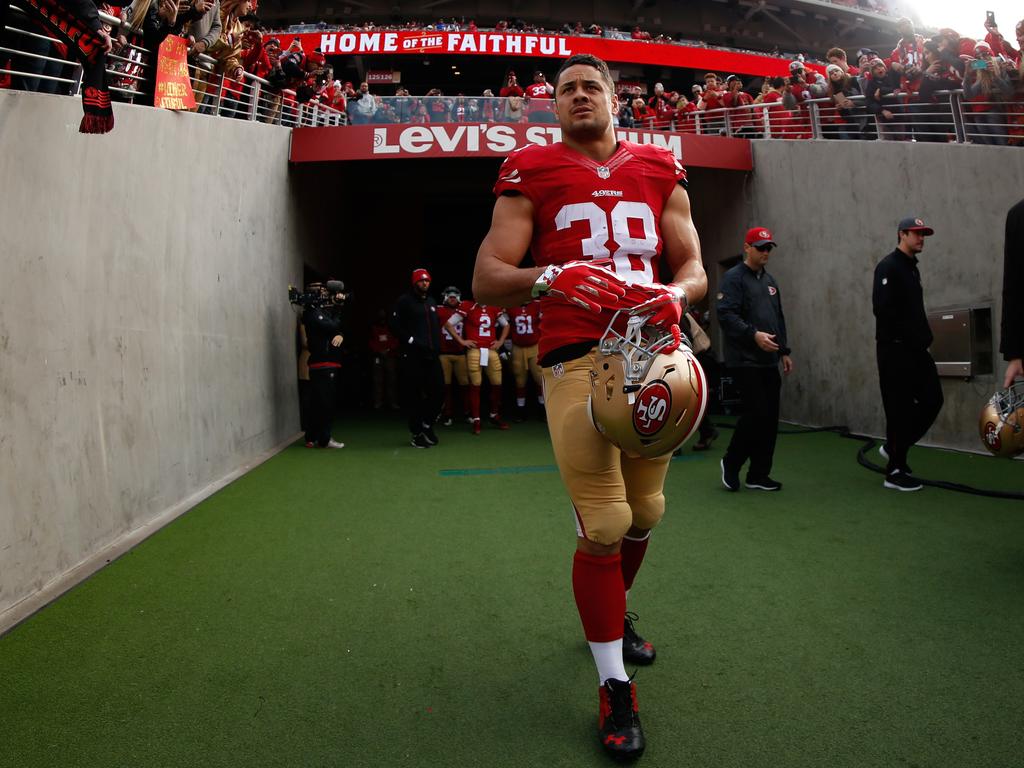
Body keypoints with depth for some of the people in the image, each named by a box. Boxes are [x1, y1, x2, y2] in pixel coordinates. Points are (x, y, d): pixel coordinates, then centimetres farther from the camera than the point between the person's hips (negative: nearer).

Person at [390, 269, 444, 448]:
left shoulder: (431, 302, 20)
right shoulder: (404, 301, -2)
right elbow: (395, 325, -9)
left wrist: (436, 345, 12)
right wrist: (412, 341, -15)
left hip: (431, 355, 6)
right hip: (412, 356, -6)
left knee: (438, 391, 1)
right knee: (413, 396, 0)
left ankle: (427, 425, 20)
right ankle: (416, 433, 9)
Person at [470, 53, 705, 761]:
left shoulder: (660, 170, 16)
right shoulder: (531, 172, 6)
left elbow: (694, 269, 13)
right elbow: (486, 279, -3)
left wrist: (676, 294, -11)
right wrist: (549, 279, -23)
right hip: (578, 362, -4)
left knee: (645, 512, 14)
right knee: (604, 526, -7)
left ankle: (612, 615, 44)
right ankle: (615, 688, 13)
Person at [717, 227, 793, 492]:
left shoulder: (770, 281, 19)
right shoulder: (734, 278, -6)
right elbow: (725, 314, -18)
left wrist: (784, 351, 17)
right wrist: (753, 334, -26)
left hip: (768, 362, 8)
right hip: (744, 361, -8)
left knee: (770, 418, 6)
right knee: (756, 413, -11)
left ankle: (758, 474, 15)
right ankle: (731, 462, 10)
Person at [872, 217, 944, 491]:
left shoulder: (912, 268, 19)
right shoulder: (888, 267, -10)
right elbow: (883, 309, -21)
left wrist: (922, 338, 8)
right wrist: (906, 338, -16)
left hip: (915, 349, 9)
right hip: (895, 349, -9)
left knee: (932, 399, 7)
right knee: (900, 409, -4)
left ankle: (894, 448, 21)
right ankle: (895, 471, 5)